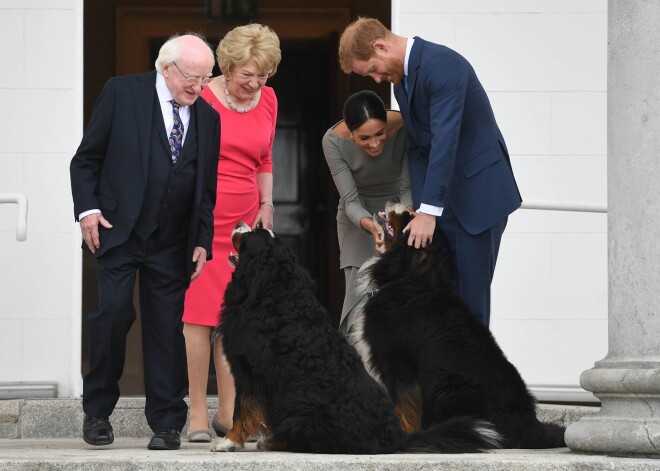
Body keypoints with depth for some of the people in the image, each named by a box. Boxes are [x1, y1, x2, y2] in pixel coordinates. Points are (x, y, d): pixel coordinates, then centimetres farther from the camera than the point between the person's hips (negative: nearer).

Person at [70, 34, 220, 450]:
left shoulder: (208, 118, 10)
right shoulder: (123, 93, 0)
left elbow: (207, 188, 15)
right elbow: (86, 158, 3)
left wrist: (202, 241, 7)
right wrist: (87, 209, -8)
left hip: (172, 244, 3)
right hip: (118, 232, -3)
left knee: (167, 326, 1)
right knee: (113, 312, -13)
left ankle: (167, 424, 7)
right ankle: (98, 411, 2)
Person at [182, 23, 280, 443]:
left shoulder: (268, 101, 9)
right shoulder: (202, 99, -7)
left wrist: (266, 206, 12)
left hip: (245, 220, 5)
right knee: (200, 313, -8)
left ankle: (228, 412, 7)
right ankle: (198, 416, -6)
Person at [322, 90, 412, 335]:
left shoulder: (404, 128, -27)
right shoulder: (334, 141, -26)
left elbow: (408, 187, -19)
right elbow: (350, 200, -23)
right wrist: (370, 225, -43)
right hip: (359, 214, 0)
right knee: (360, 290, -14)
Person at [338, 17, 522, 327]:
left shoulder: (442, 65, -21)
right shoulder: (400, 76, 8)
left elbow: (445, 140, -27)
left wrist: (428, 211, -28)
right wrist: (418, 205, 1)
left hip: (478, 192, -8)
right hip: (443, 195, 8)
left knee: (471, 288, -6)